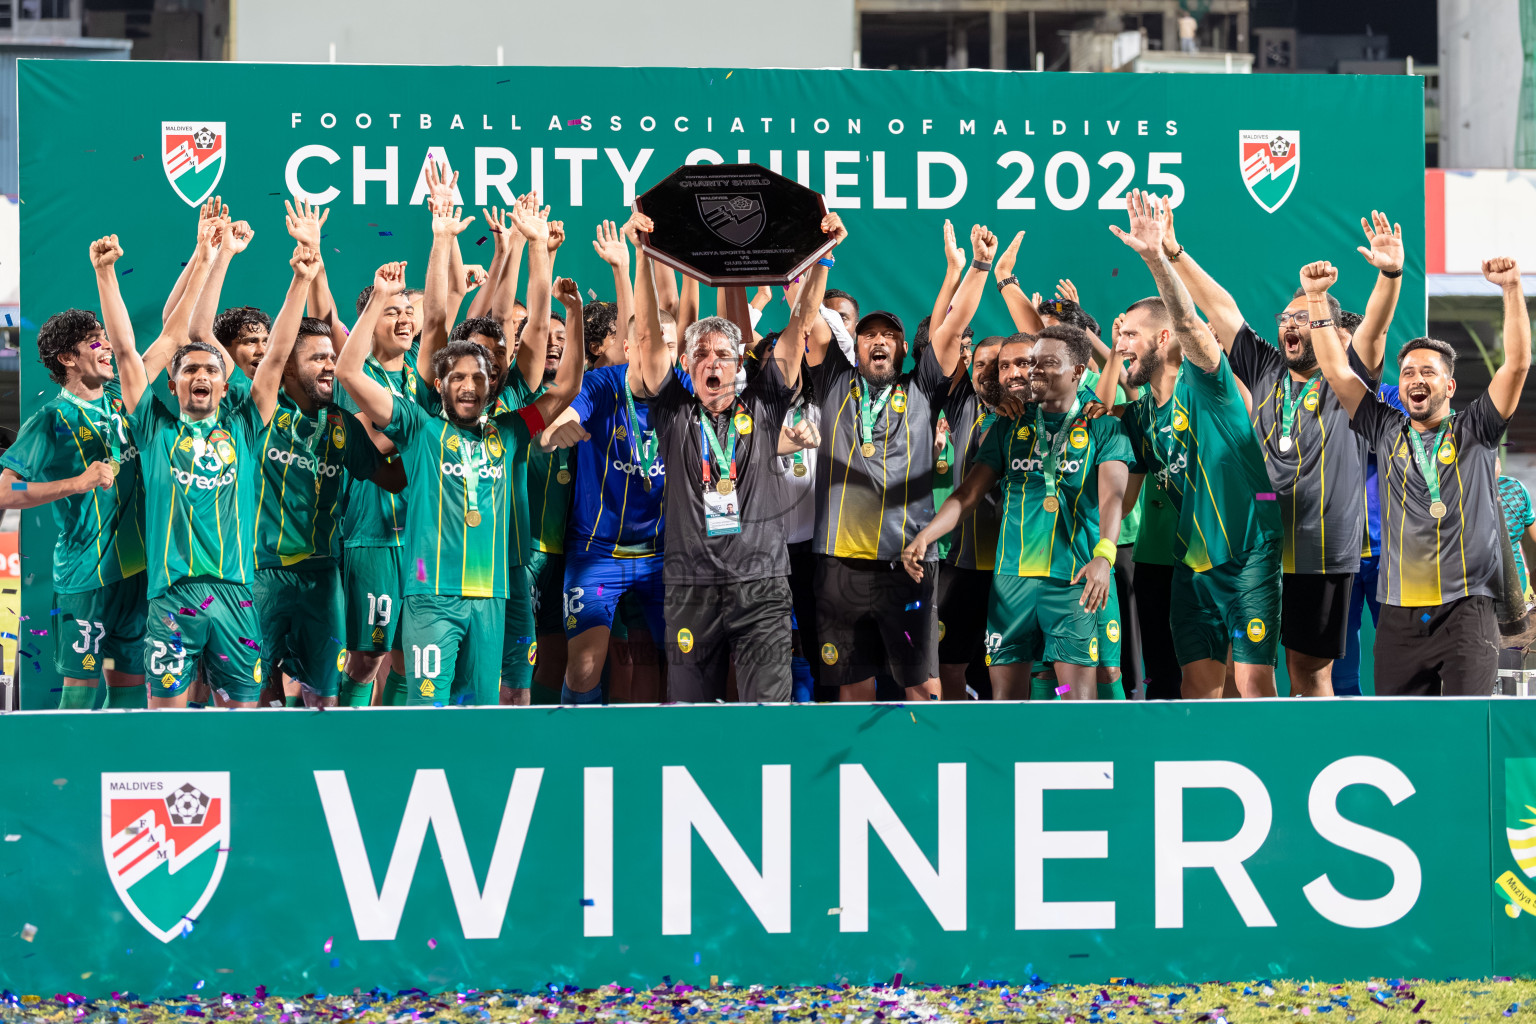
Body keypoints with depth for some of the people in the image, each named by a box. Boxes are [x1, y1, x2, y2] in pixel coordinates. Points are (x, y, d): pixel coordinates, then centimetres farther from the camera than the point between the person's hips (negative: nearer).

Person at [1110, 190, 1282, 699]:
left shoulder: (1203, 382, -9)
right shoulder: (1139, 415, 10)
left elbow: (1188, 321, -28)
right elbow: (1125, 491, 18)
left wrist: (1156, 257, -41)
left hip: (1250, 553, -6)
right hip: (1193, 561, 6)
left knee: (1254, 681, -9)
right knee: (1199, 682, 5)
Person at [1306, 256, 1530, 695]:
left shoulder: (1474, 431, 7)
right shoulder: (1387, 432, 13)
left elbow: (1517, 363, -3)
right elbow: (1337, 371, 9)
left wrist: (1512, 288, -13)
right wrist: (1317, 298, 2)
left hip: (1466, 609, -3)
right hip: (1400, 615, 3)